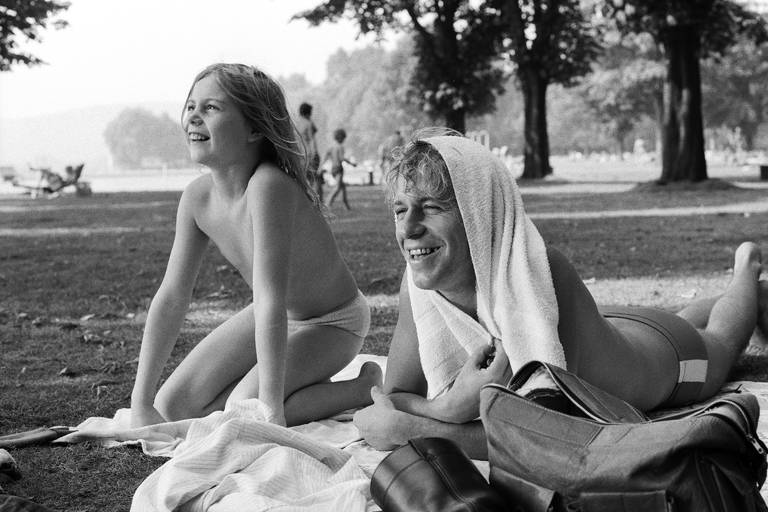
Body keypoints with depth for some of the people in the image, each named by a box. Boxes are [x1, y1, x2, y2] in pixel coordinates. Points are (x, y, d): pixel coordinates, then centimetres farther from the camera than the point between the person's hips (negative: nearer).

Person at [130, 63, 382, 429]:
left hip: (334, 322, -7)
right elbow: (171, 296, -10)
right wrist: (141, 403, -13)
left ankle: (361, 387, -1)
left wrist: (270, 408, -40)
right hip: (273, 316, 7)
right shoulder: (198, 197, -14)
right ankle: (300, 383, 18)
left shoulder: (268, 186, -36)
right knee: (173, 407, 0)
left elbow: (271, 302, -39)